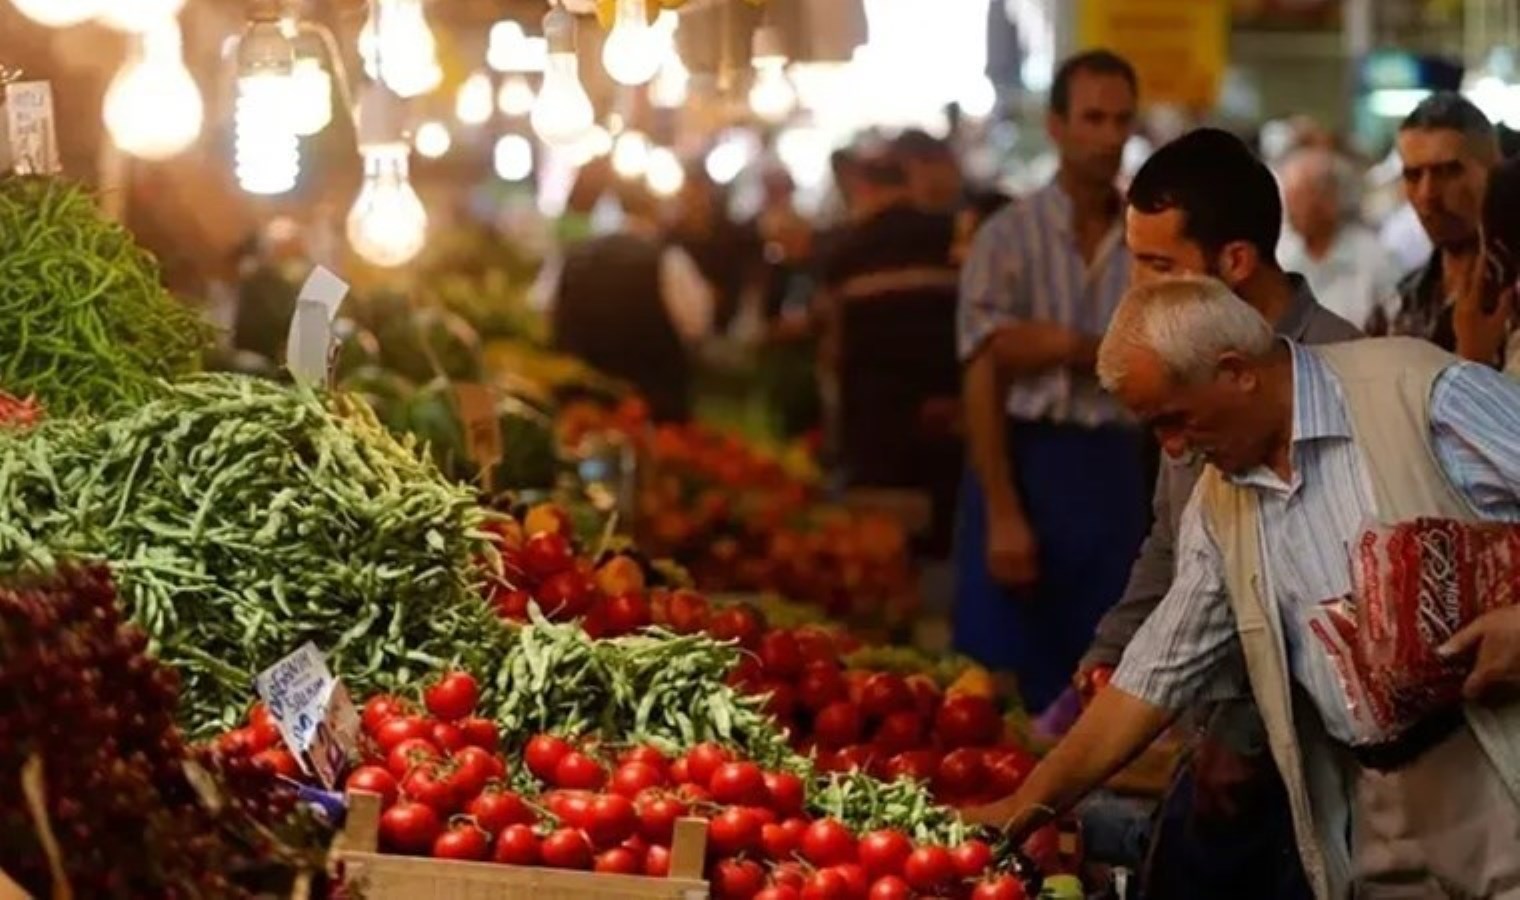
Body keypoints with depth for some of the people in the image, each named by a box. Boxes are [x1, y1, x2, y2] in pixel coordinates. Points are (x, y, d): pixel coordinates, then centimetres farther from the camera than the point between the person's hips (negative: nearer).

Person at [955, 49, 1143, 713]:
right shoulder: (1009, 237, -3)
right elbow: (983, 382, -8)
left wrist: (1069, 348, -14)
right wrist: (1003, 514, -15)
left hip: (1114, 472, 3)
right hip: (1026, 463, -3)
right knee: (1007, 686, 0)